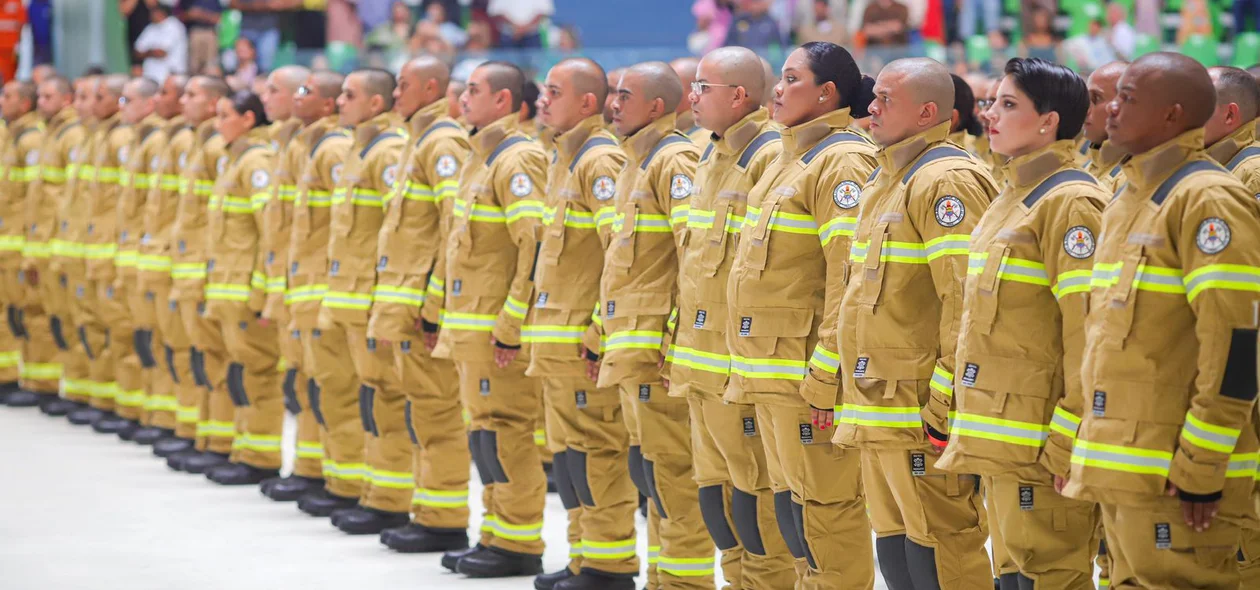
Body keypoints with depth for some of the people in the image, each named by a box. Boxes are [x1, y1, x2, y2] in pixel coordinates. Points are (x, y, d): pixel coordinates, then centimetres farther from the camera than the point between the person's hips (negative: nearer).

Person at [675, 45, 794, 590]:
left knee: (753, 488, -4)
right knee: (716, 487, 14)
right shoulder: (713, 156, 16)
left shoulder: (771, 158, -14)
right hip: (702, 361, 9)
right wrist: (682, 349, 21)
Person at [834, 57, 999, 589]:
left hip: (921, 413, -10)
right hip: (879, 414, 10)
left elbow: (967, 303, -20)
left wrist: (944, 406, -22)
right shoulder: (884, 182, 19)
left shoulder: (947, 182, -13)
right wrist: (849, 387, 23)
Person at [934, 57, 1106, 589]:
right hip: (997, 444, 10)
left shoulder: (1069, 205, -14)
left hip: (1039, 446, -10)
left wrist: (1065, 449, -20)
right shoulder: (1013, 197, 17)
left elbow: (1090, 338, -18)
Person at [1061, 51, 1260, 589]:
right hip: (1122, 470, 9)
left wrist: (1201, 467, -18)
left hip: (1173, 480, -9)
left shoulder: (1208, 200, -12)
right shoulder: (1127, 201, 18)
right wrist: (1084, 448, 20)